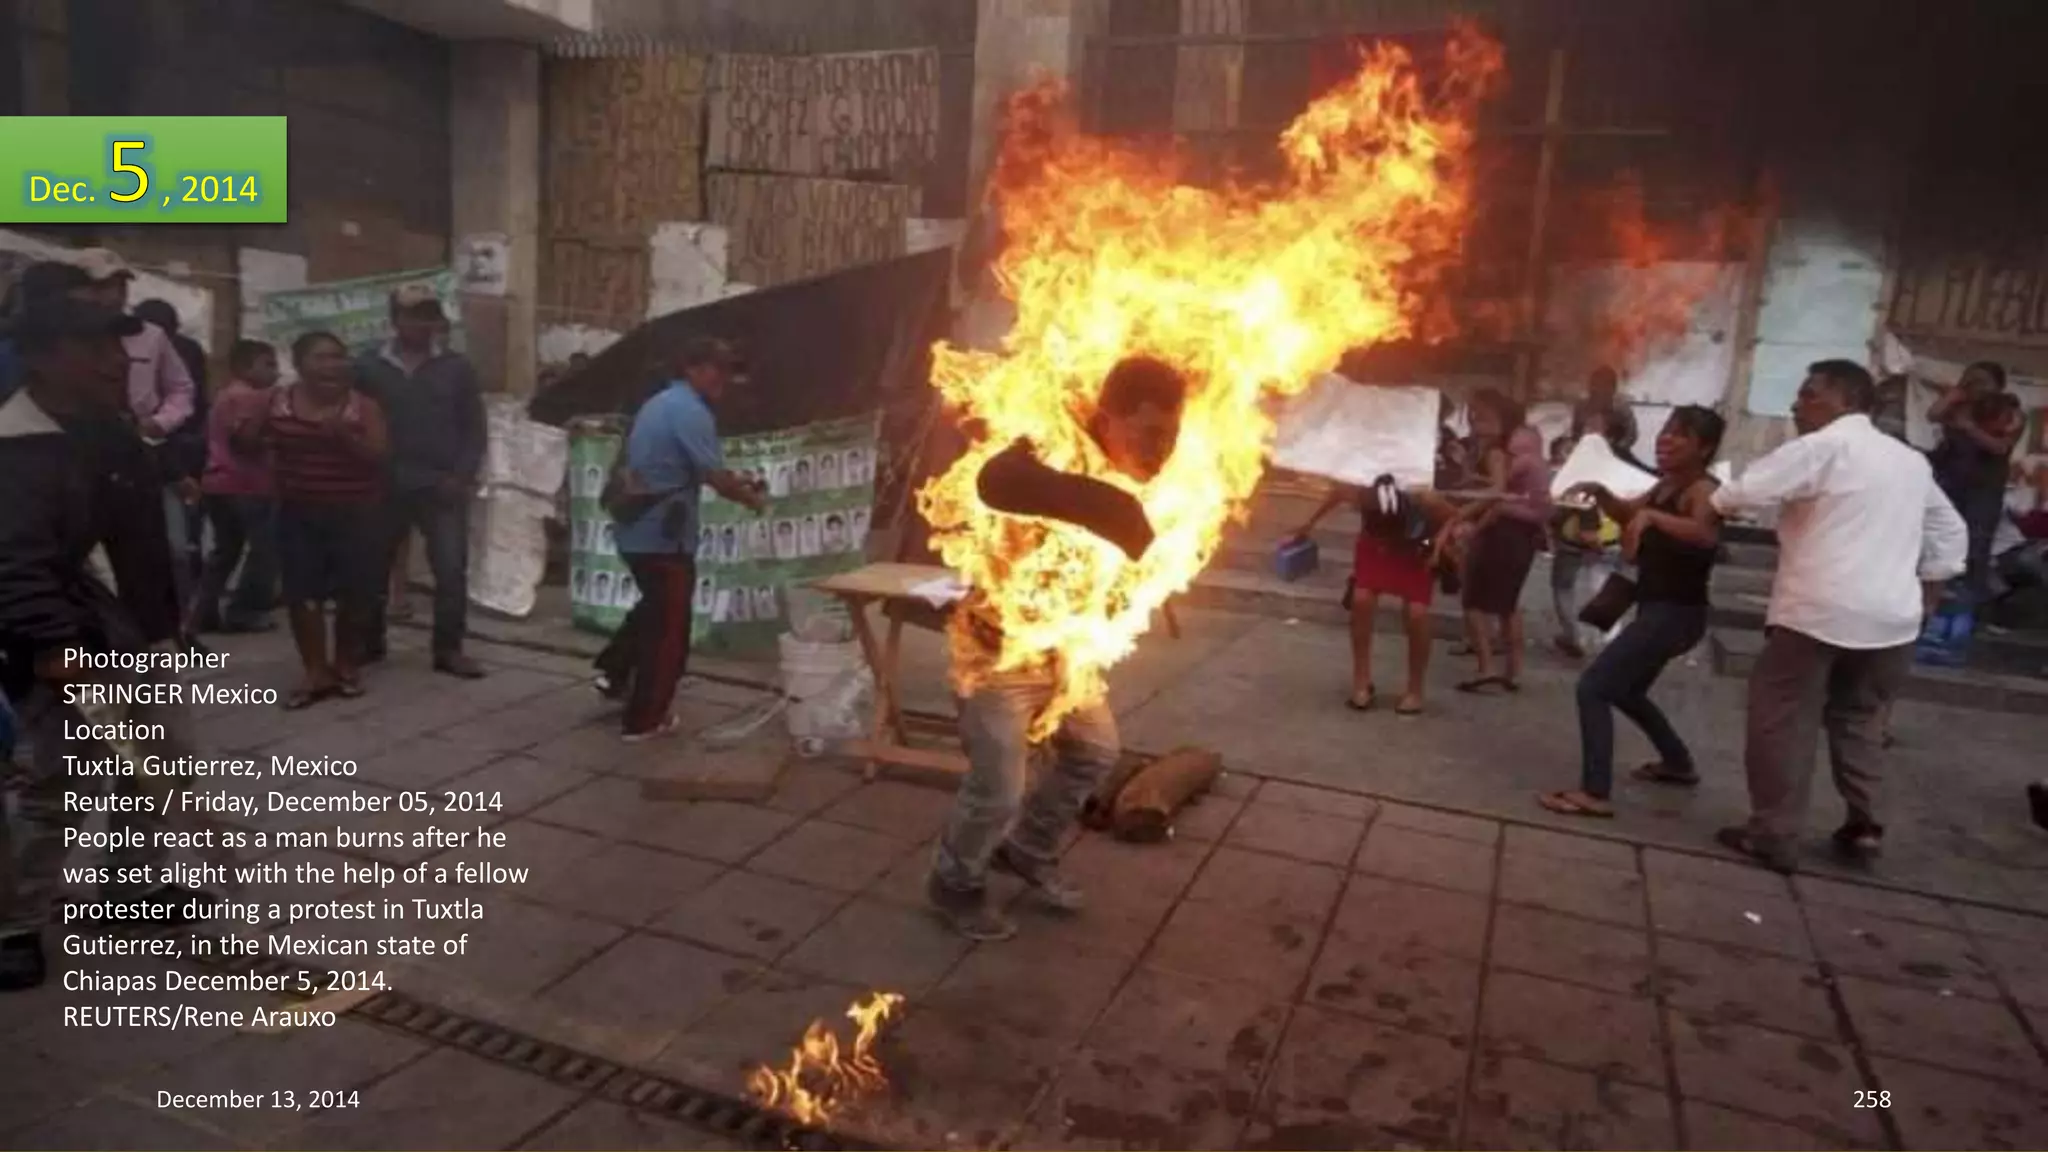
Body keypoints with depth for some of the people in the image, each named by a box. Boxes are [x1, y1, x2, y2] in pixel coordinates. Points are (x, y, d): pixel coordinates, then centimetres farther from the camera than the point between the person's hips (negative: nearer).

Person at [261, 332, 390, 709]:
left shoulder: (364, 406, -5)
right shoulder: (275, 402, 3)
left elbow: (380, 455, -13)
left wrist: (345, 435, -27)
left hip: (356, 514, -2)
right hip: (298, 514, 2)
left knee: (354, 593, 3)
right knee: (301, 593, -2)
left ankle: (347, 664, 22)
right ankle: (317, 671, 7)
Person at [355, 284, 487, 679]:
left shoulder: (457, 368, 5)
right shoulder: (368, 368, 5)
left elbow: (473, 428, 2)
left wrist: (462, 476, -8)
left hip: (442, 487, -1)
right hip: (385, 488, 1)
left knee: (452, 569, -5)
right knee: (373, 568, 10)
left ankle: (449, 649, 3)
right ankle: (368, 642, 26)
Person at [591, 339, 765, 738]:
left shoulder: (660, 403, 14)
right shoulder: (690, 411, -17)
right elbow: (716, 477, -21)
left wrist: (736, 482, 13)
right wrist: (752, 498, -2)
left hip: (637, 531, 9)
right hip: (664, 536, -9)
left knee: (654, 608, 29)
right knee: (669, 628, 3)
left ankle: (614, 672, 30)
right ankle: (645, 719, 11)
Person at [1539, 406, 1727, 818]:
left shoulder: (1703, 490, -16)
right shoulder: (1666, 485, 10)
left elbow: (1705, 535, -37)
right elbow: (1628, 514, 26)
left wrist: (1652, 516, -48)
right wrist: (1600, 493, 7)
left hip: (1677, 613, -10)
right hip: (1656, 609, 10)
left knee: (1593, 687, -17)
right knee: (1624, 690, 26)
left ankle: (1595, 794, -18)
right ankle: (1679, 764, 46)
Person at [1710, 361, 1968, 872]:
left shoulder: (1824, 446, -7)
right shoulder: (1911, 461, 17)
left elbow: (1745, 491, -14)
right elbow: (1950, 531, 24)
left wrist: (1715, 502, 6)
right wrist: (1927, 589, 25)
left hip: (1818, 611, -7)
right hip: (1893, 617, 7)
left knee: (1782, 722, 2)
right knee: (1856, 719, 22)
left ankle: (1771, 835, 4)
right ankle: (1866, 824, 21)